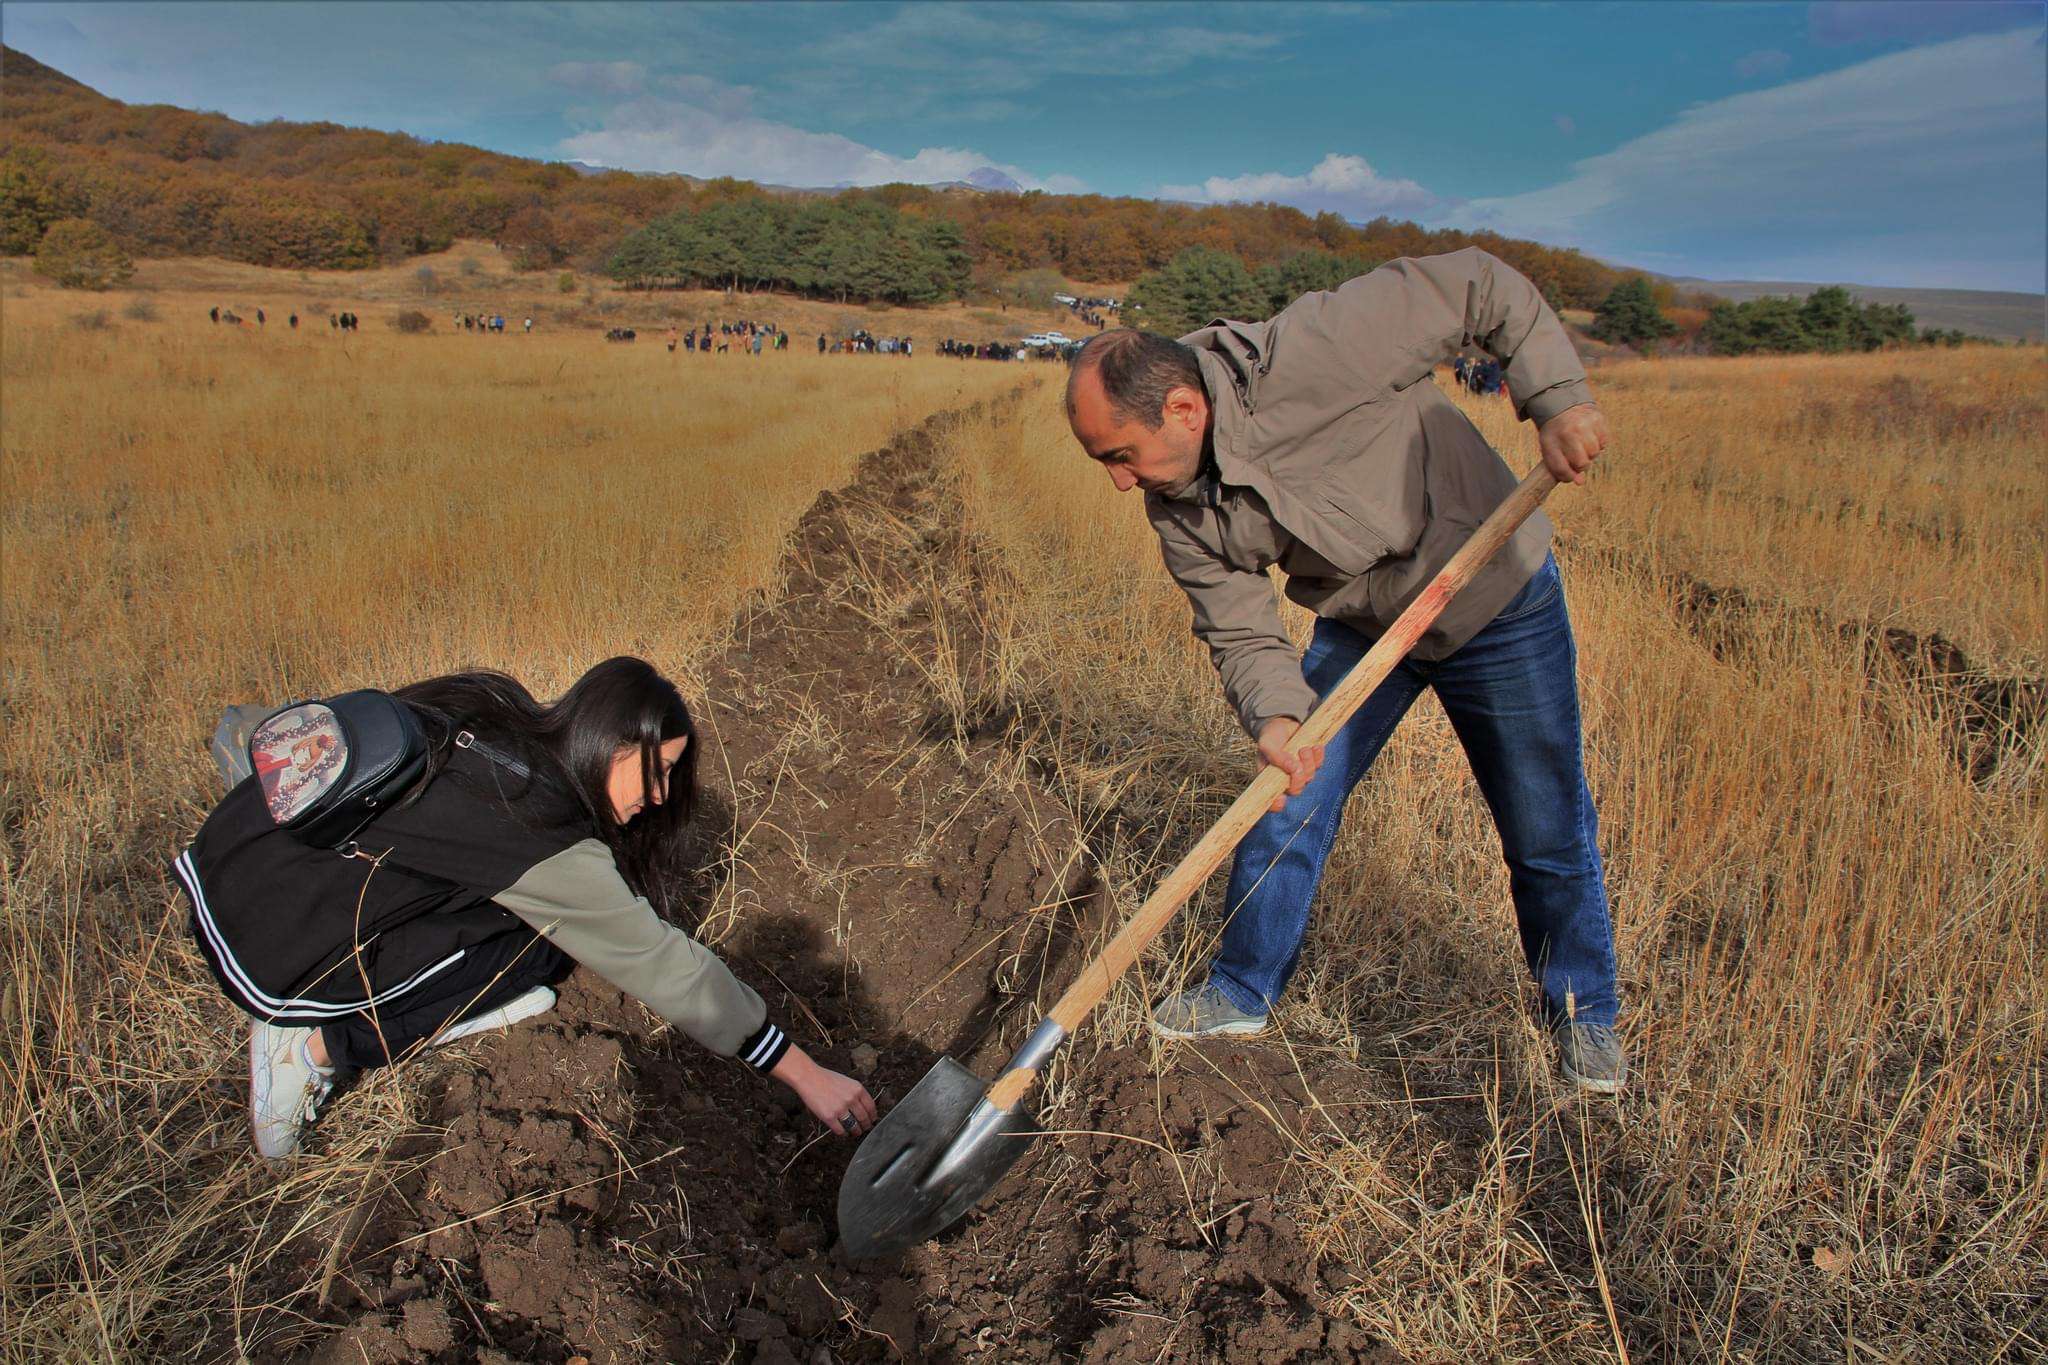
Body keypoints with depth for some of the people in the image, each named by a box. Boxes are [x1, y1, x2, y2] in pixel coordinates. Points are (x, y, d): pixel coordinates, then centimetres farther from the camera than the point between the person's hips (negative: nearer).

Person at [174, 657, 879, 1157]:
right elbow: (664, 964, -20)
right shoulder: (544, 841, -23)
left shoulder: (494, 708, -5)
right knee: (540, 943, -6)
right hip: (272, 957, -7)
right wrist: (804, 1075, -13)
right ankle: (324, 1046, -6)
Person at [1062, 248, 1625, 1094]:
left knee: (1547, 836, 8)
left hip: (1500, 605, -4)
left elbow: (1481, 286, -23)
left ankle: (1582, 1010, 33)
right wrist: (1274, 714, -31)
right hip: (1359, 628, 4)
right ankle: (1242, 992, 23)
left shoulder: (1315, 352, -33)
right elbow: (1242, 634, -12)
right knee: (1285, 802, 1)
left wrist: (1556, 398, -30)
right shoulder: (1180, 512, -14)